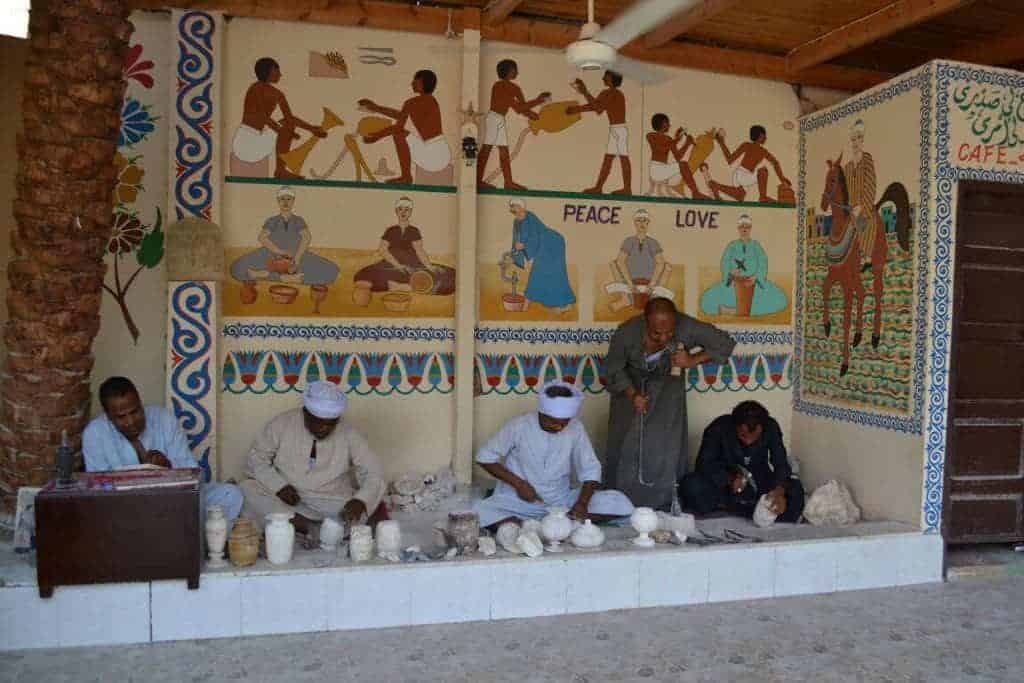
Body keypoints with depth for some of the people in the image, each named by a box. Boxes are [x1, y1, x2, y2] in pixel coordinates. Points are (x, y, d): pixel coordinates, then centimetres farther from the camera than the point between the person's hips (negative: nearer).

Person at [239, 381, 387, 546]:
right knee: (248, 489, -26)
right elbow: (256, 459, 0)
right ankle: (311, 528, -29)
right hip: (286, 502, 2)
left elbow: (374, 474, -11)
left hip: (333, 506, -1)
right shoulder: (282, 423, -5)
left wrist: (360, 501, -32)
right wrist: (279, 486, -18)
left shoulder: (349, 434, -7)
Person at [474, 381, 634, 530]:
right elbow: (485, 457, -5)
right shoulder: (519, 426, -13)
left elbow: (590, 470, 0)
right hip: (520, 500, -3)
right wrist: (518, 483, -16)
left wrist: (582, 503, -19)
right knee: (481, 513, -32)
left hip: (562, 500, 3)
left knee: (619, 503, -17)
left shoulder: (576, 428, -6)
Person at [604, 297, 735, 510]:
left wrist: (693, 360, -29)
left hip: (668, 389, 1)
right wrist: (632, 395, -27)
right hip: (631, 386, 0)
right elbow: (614, 370, -13)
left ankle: (664, 507, 8)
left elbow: (725, 343, -18)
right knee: (625, 446, -1)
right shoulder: (626, 333, -31)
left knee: (667, 446, -5)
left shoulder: (687, 327, -32)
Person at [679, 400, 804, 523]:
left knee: (795, 489, -26)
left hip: (760, 483, 2)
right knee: (690, 485, -31)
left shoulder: (771, 427, -15)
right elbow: (704, 464, -20)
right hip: (725, 482, -2)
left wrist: (779, 490, -38)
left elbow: (781, 464, -19)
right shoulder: (719, 428, -20)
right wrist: (730, 479, -36)